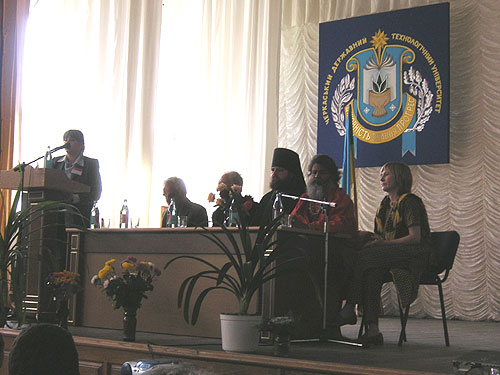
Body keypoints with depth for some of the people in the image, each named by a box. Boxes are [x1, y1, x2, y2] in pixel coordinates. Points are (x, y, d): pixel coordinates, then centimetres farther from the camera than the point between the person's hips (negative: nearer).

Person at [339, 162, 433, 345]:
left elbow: (415, 237, -13)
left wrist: (385, 243, -21)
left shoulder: (409, 201, -3)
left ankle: (349, 309, -25)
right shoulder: (385, 204, 22)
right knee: (371, 273, -29)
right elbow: (380, 237, 22)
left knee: (362, 257, -27)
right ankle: (372, 328, -37)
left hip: (414, 255, -6)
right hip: (391, 255, 6)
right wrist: (372, 239, -1)